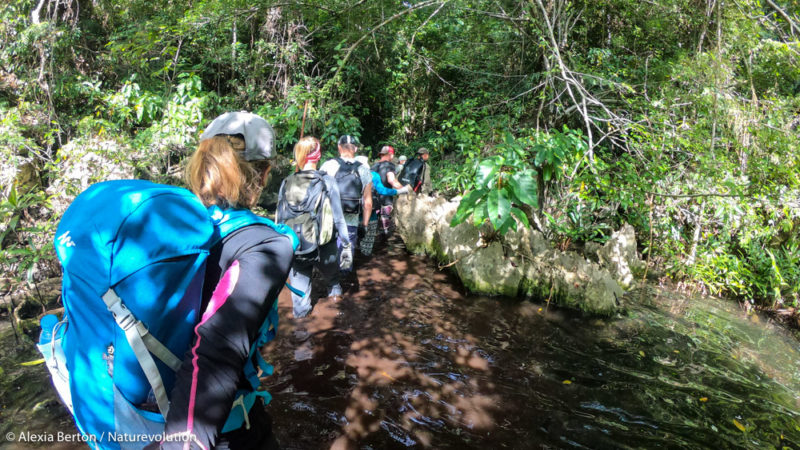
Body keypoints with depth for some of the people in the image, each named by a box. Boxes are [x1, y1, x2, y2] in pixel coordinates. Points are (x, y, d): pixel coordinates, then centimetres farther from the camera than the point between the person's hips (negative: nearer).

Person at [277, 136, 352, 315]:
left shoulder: (287, 183, -4)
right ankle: (335, 291, 52)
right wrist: (347, 246, -3)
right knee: (331, 272, 29)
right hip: (322, 246, -1)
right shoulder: (327, 181, -11)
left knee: (299, 285, 15)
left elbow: (280, 218, 1)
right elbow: (338, 218, -11)